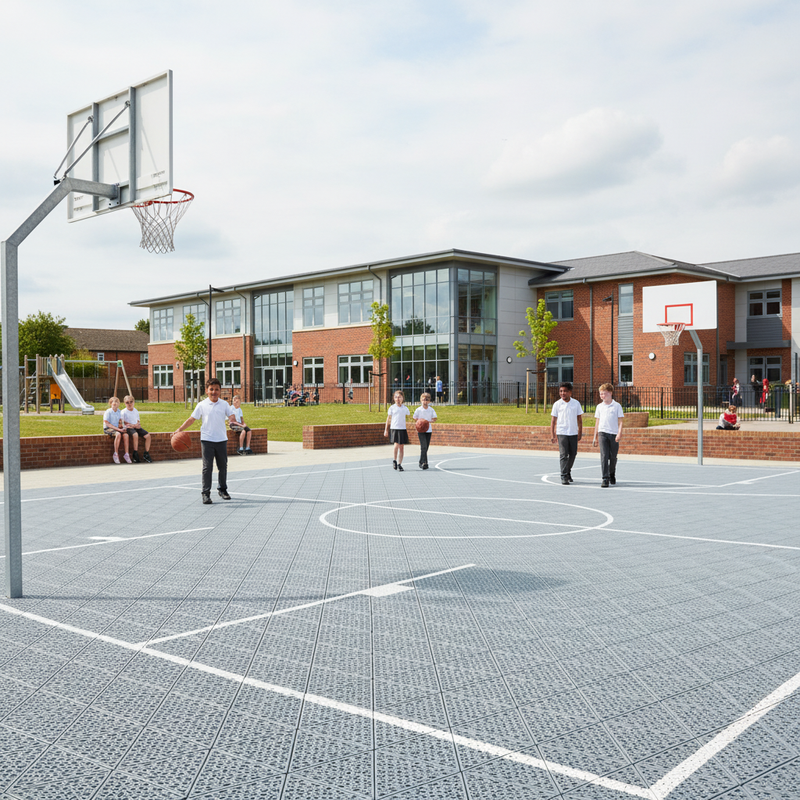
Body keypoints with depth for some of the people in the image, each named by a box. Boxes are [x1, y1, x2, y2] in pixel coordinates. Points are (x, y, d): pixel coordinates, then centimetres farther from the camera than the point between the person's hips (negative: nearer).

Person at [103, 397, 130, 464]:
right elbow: (107, 424, -14)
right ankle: (116, 454, -28)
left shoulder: (119, 412, 11)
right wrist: (118, 429, -20)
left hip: (117, 428, 6)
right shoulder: (108, 412, -8)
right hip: (108, 429, -6)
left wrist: (121, 425, -5)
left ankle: (126, 454, -22)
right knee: (118, 434, -36)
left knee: (125, 435, -25)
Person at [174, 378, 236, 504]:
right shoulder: (202, 405, -1)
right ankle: (206, 493, 1)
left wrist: (232, 419, -24)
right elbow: (192, 419, 1)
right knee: (207, 467, -3)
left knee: (223, 466, 11)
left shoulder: (224, 404, 4)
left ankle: (223, 489, 27)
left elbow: (231, 415, 1)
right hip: (207, 440, -2)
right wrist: (180, 430, -7)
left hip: (221, 440, 2)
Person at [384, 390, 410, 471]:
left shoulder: (405, 408, 7)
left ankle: (399, 464, 13)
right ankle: (395, 460, 4)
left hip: (403, 429, 2)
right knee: (396, 445, -19)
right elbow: (388, 419, 8)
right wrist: (386, 430, 8)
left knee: (401, 447, 3)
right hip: (394, 428, -2)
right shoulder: (392, 408, 3)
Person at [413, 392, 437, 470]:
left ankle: (421, 463, 17)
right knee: (423, 446, -14)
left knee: (426, 447, 6)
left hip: (428, 430, 4)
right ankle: (423, 462, -13)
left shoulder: (431, 409, 3)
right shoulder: (418, 410, -4)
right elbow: (415, 419, 4)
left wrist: (429, 421, -15)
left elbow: (434, 419, 6)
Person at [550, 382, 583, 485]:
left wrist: (580, 433, 6)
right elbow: (553, 420, 3)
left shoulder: (576, 403, 3)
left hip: (573, 433, 2)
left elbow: (579, 419, 9)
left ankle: (568, 473, 29)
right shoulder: (557, 404, 0)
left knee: (573, 454, 9)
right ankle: (564, 477, -6)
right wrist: (552, 435, -3)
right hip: (561, 433, -2)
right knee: (563, 455, -9)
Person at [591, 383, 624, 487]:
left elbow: (620, 421, 1)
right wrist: (595, 437, 14)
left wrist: (619, 433, -12)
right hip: (602, 433, 1)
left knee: (613, 457, 7)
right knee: (604, 456, -11)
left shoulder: (617, 406, 2)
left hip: (614, 434, -1)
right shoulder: (599, 406, 11)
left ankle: (612, 475, 33)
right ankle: (605, 479, -13)